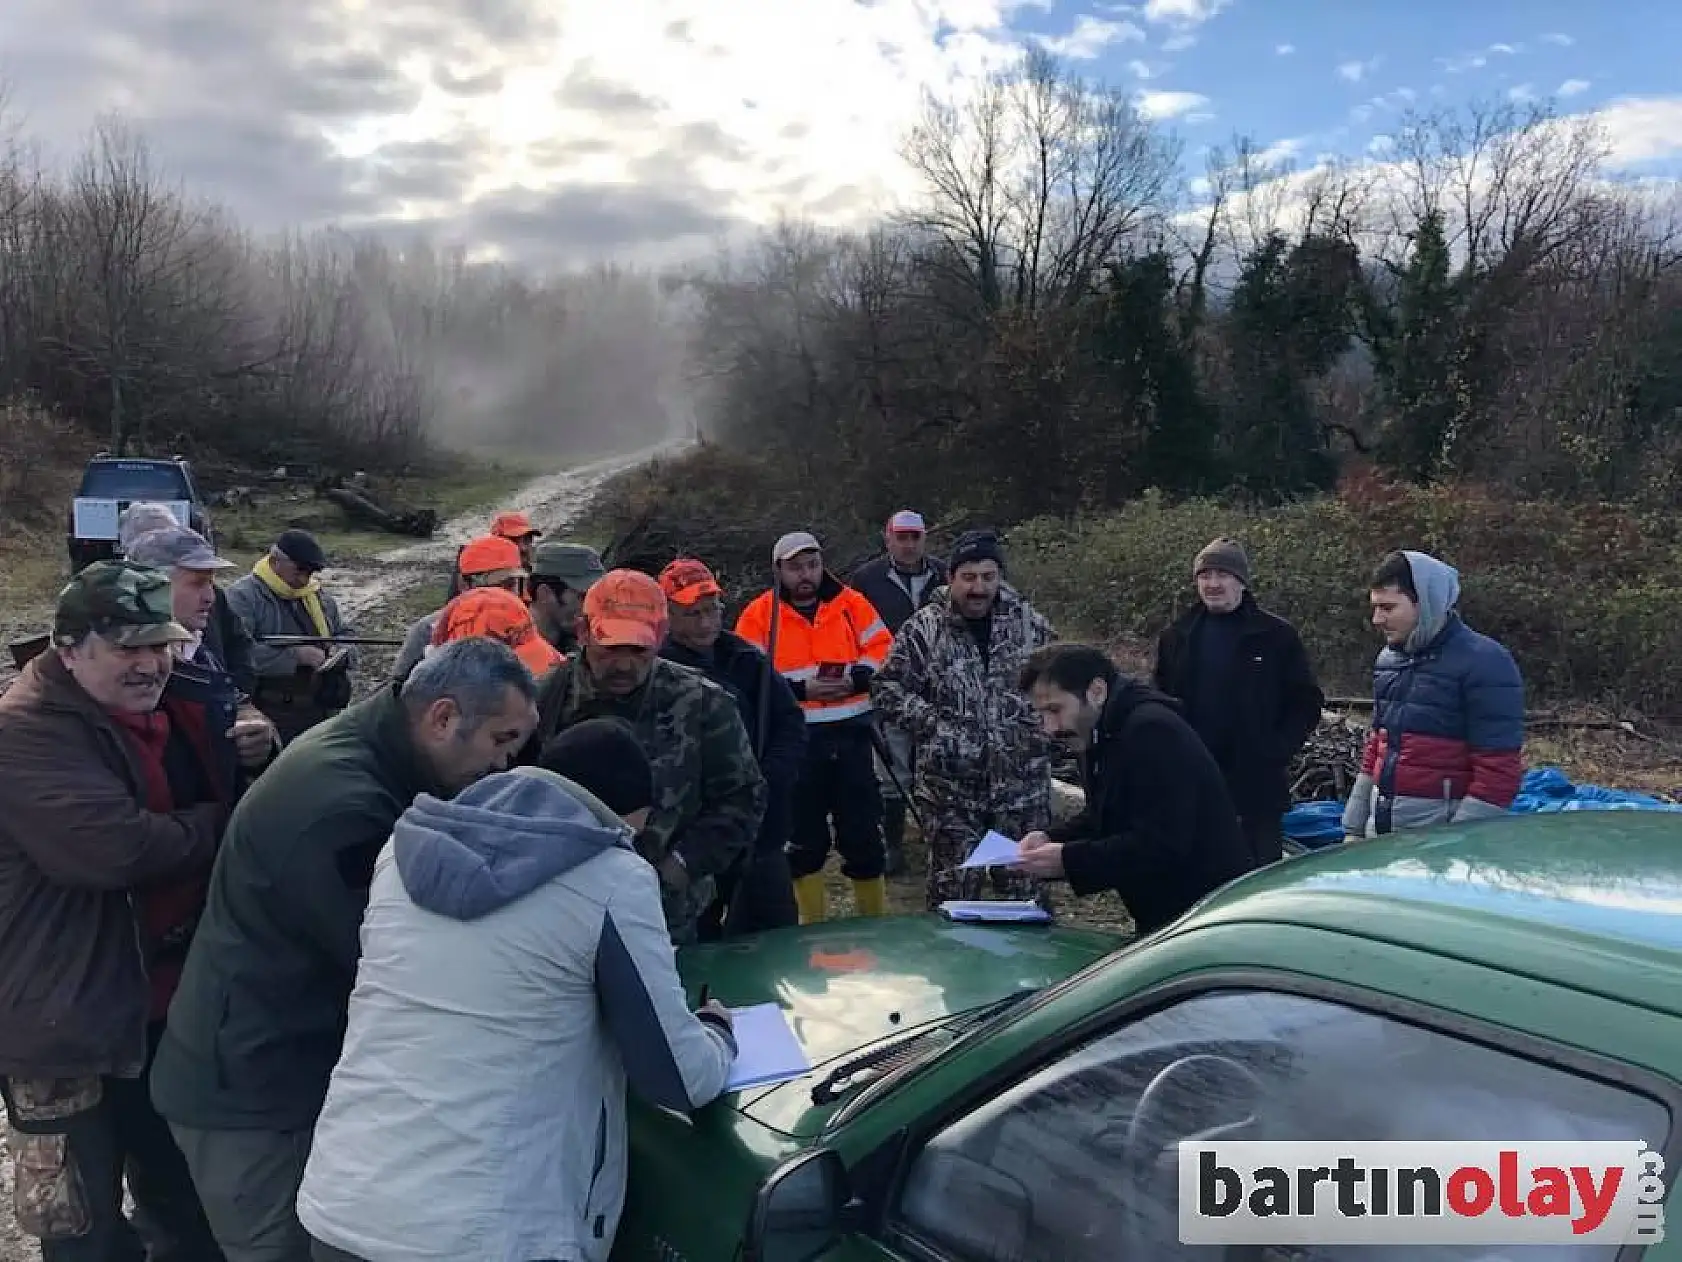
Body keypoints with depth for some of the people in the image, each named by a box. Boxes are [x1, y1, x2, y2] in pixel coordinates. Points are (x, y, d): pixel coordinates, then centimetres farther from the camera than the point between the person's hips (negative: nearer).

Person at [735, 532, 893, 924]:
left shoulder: (851, 603, 4)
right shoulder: (760, 614, -2)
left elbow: (883, 649, 7)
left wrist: (856, 678, -12)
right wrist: (800, 689, -16)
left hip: (850, 733, 1)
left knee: (863, 829, 8)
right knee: (803, 834, 10)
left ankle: (875, 920, 23)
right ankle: (812, 924, 26)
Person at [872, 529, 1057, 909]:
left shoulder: (1028, 621, 4)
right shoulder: (923, 628, -3)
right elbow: (887, 689, -2)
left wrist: (1049, 732, 3)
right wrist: (934, 724, -11)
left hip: (1023, 780, 2)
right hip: (951, 782, -2)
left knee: (1026, 881, 11)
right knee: (952, 883, 7)